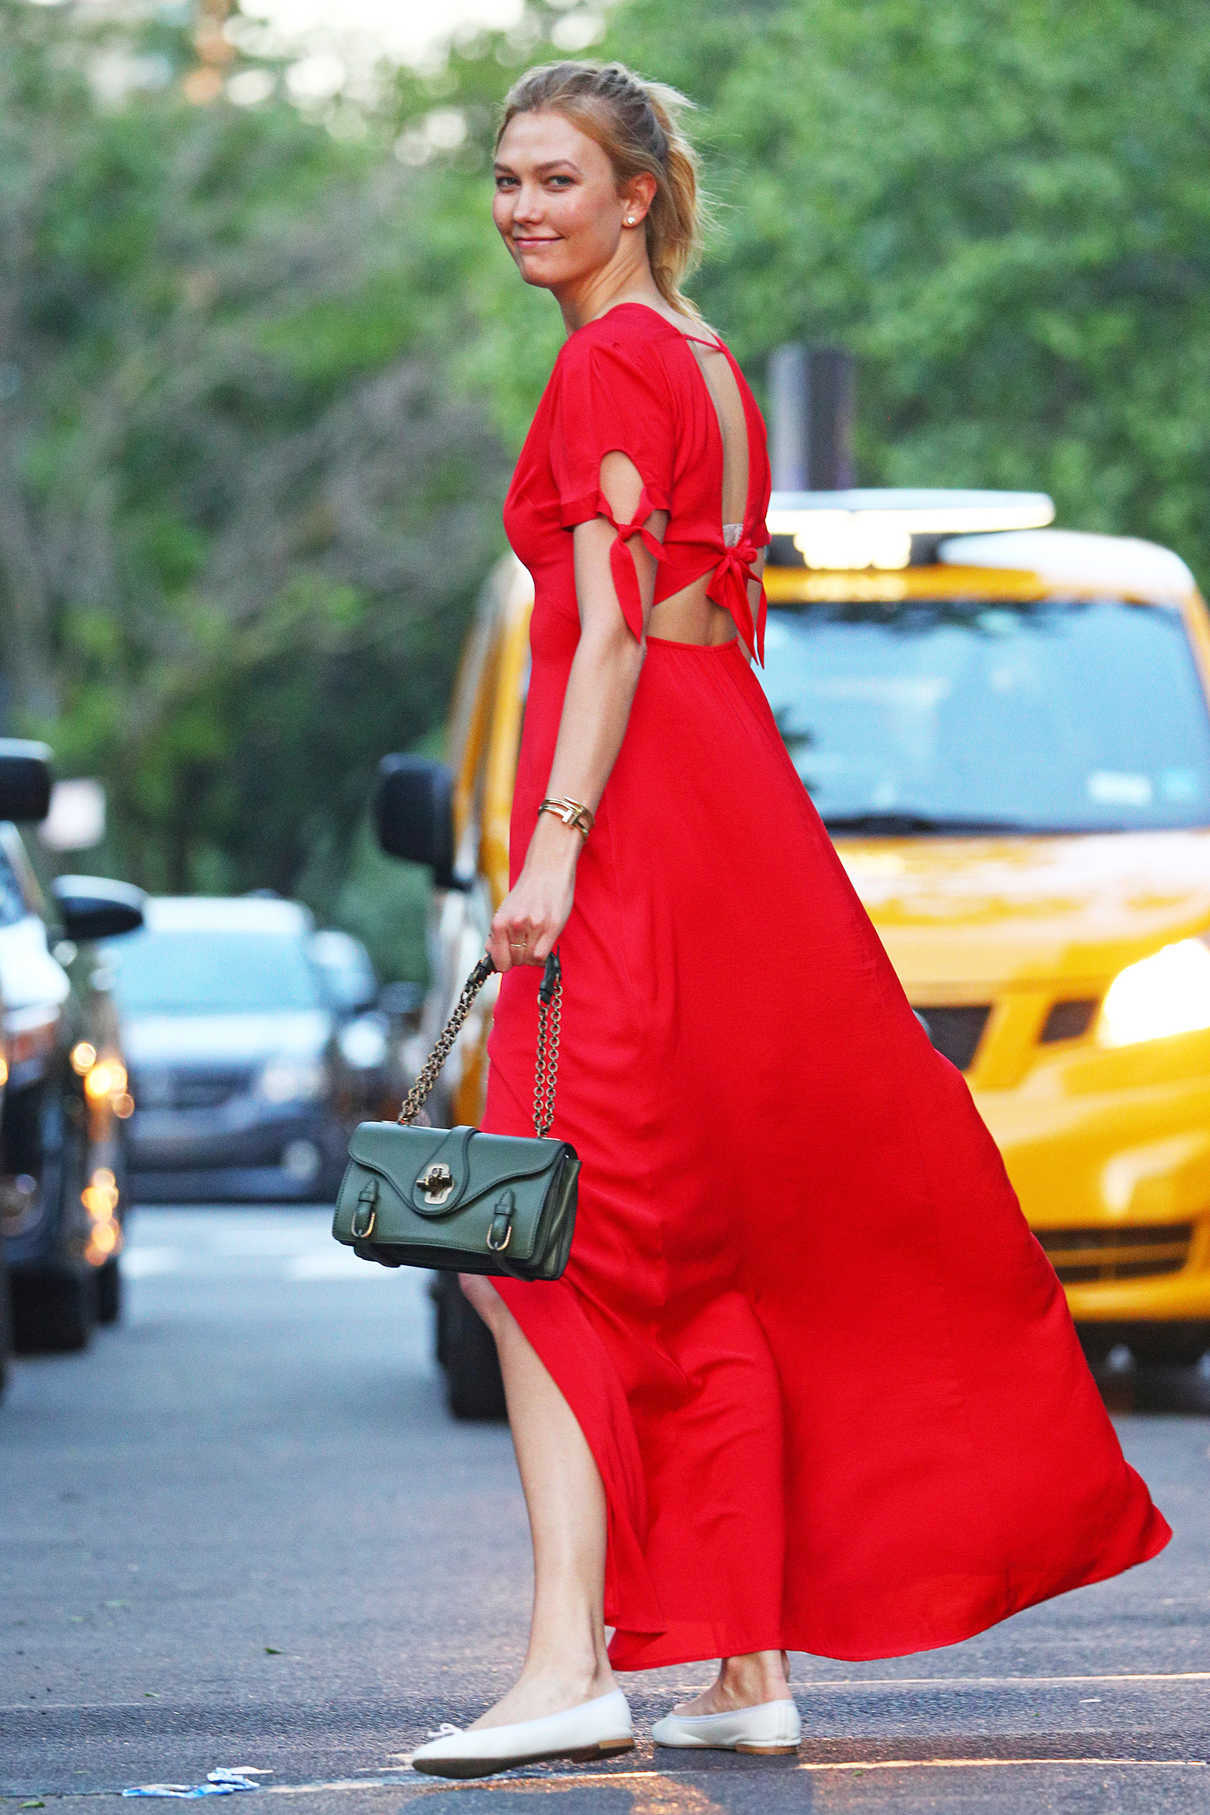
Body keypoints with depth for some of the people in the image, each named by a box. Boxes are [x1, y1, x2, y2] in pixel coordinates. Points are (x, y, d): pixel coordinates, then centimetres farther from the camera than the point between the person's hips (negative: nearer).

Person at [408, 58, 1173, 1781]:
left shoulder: (608, 364, -7)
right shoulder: (715, 369, 20)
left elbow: (614, 624, -16)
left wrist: (554, 839, -22)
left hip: (638, 812, -9)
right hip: (740, 801, 9)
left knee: (547, 1246, -12)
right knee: (709, 1258, 9)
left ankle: (572, 1666, -20)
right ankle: (749, 1667, 10)